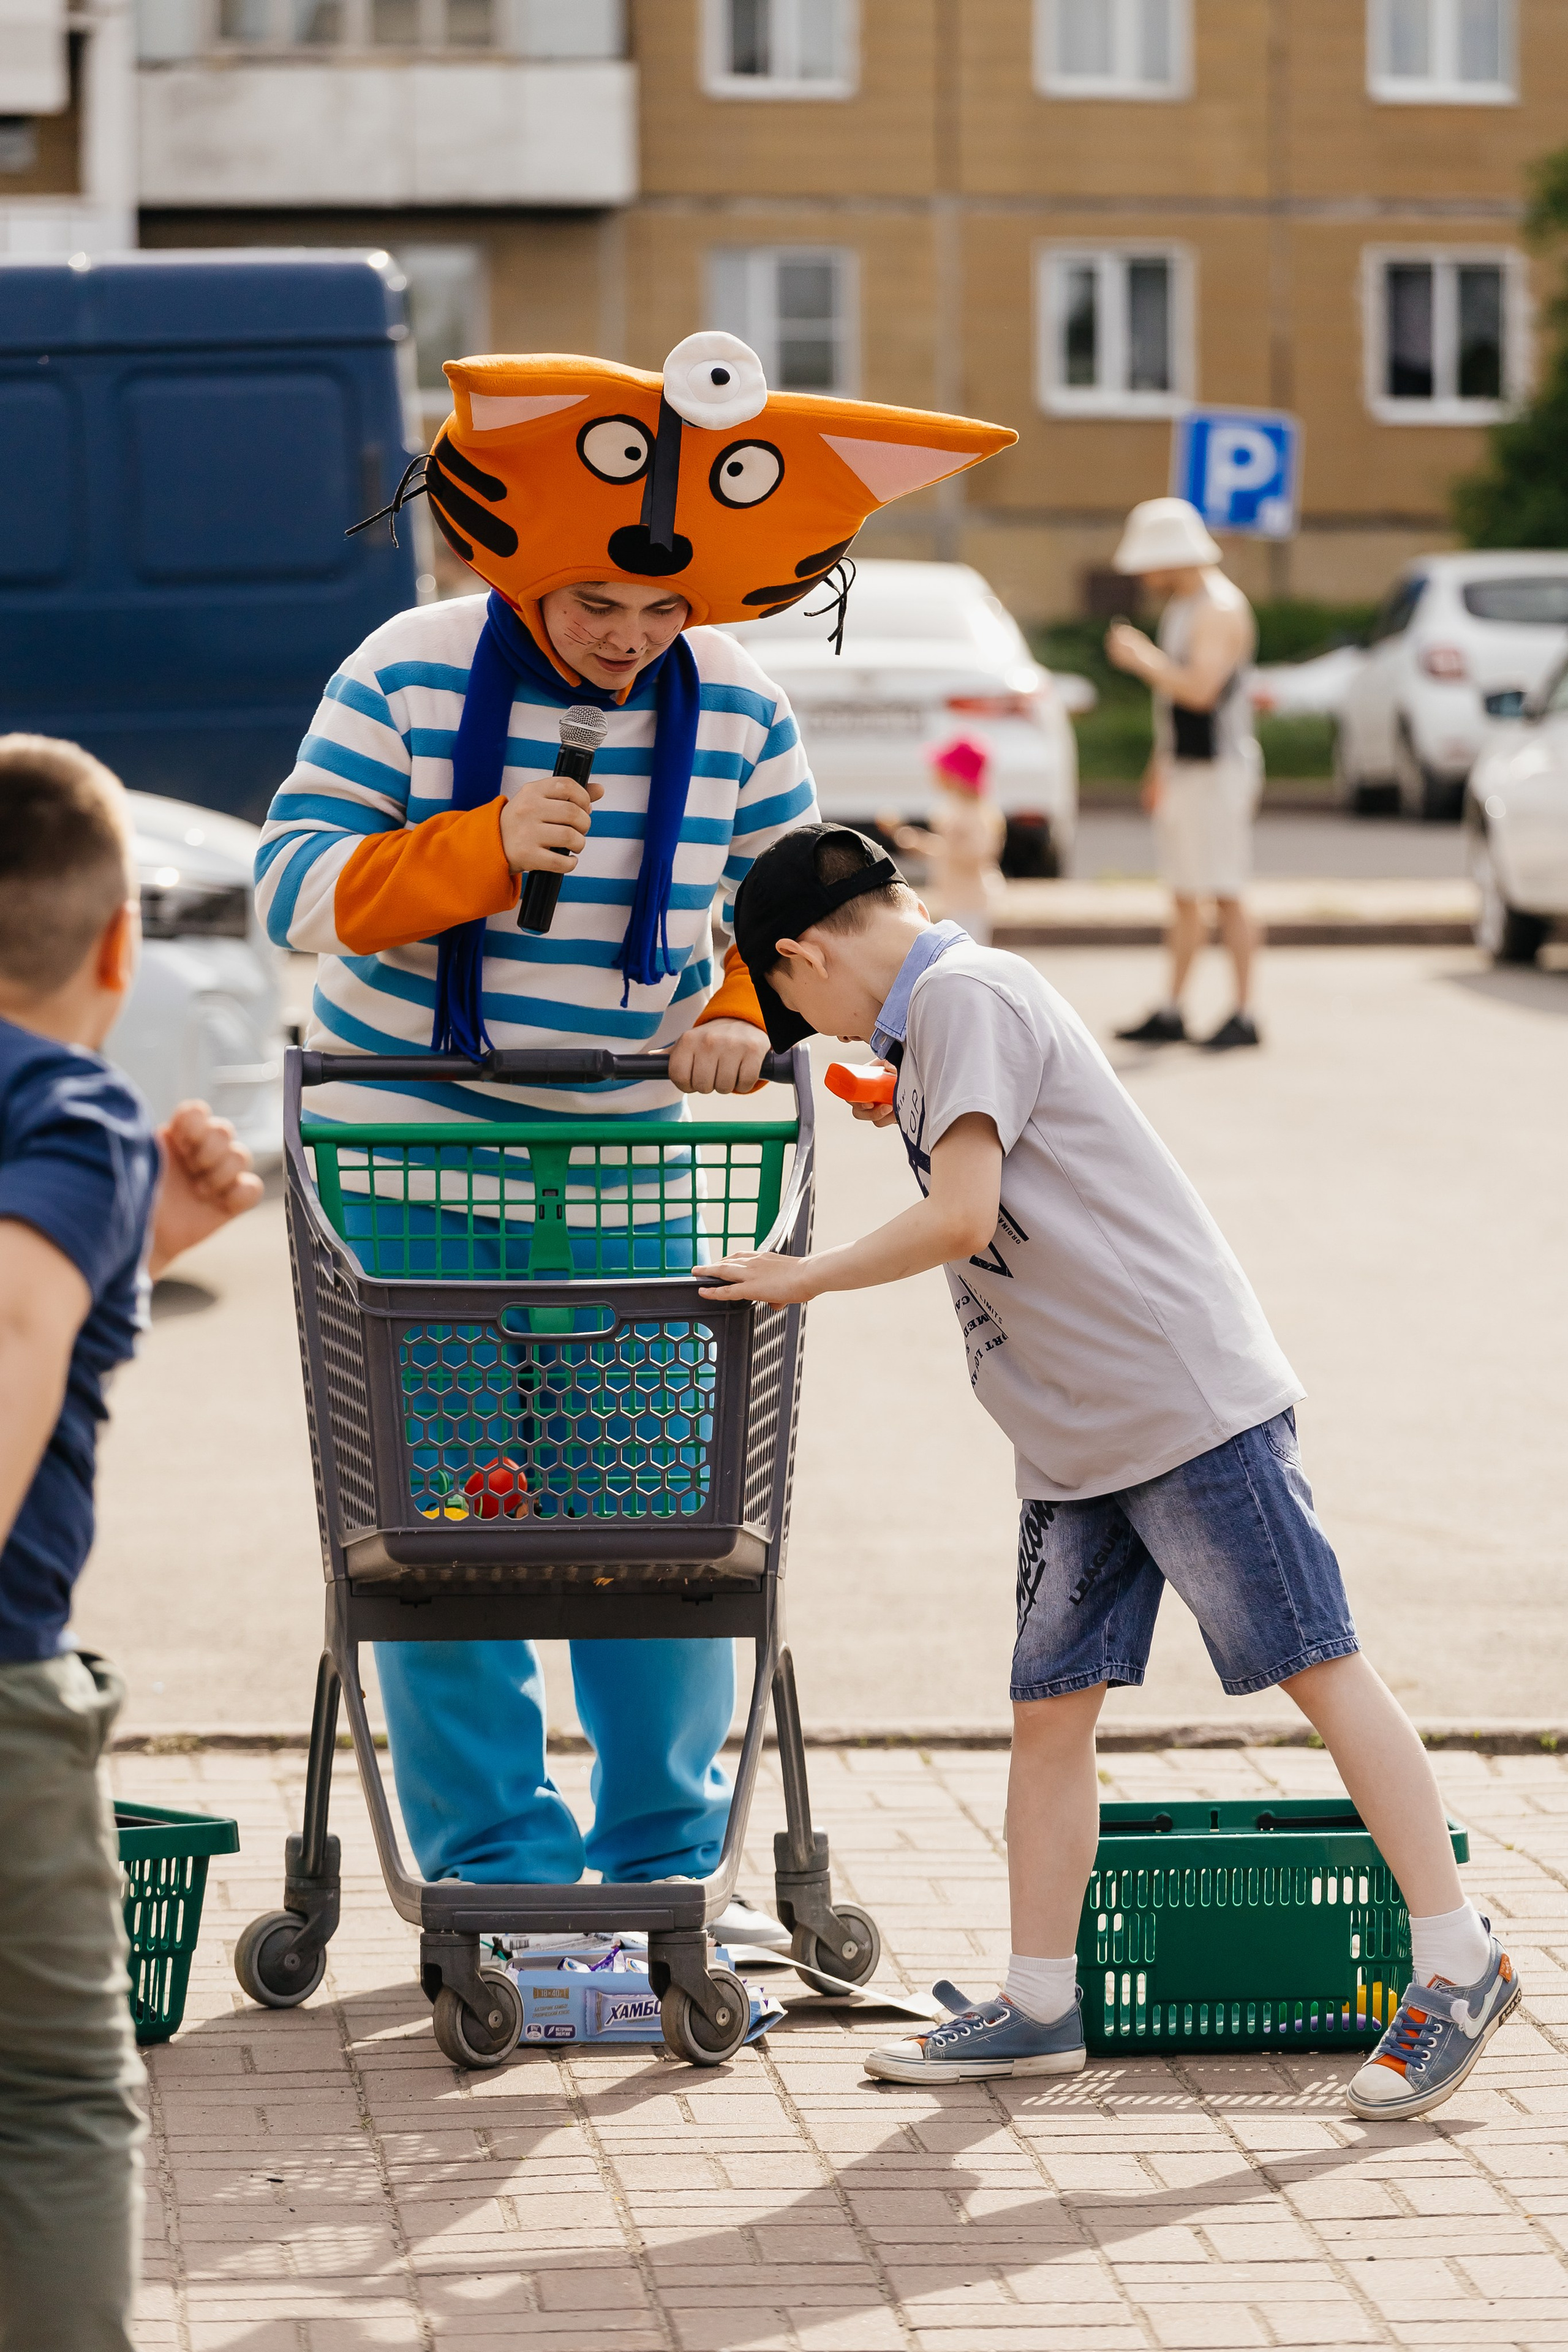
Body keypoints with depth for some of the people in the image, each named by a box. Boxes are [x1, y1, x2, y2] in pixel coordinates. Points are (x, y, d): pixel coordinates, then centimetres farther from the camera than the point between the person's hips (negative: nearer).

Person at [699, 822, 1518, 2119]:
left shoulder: (963, 995, -12)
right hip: (1077, 1439, 10)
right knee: (1050, 1706, 7)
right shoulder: (939, 1011, 17)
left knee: (1320, 1669, -4)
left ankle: (1458, 1963, 0)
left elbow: (964, 1217, -20)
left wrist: (809, 1275, -10)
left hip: (1191, 1401, -10)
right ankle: (1039, 2004, 12)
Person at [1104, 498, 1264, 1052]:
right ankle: (1171, 1013, 13)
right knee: (1184, 896, 10)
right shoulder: (1180, 607, 16)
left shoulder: (1219, 609, -15)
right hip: (1182, 771, 10)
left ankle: (1244, 1014, -5)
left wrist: (1140, 658, -17)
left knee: (1225, 894, -8)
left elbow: (1200, 689, -27)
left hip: (1218, 771, -10)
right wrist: (1160, 768, 23)